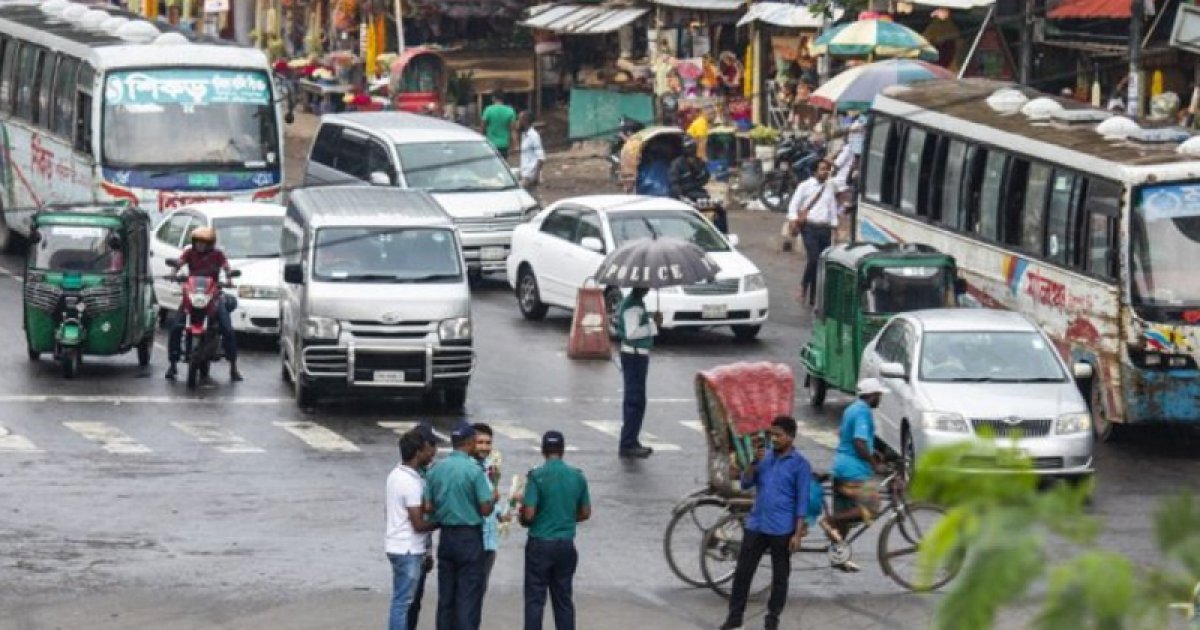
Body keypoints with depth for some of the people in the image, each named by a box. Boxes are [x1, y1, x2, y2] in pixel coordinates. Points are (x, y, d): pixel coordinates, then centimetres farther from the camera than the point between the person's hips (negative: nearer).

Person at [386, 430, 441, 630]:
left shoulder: (396, 474, 10)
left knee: (404, 600, 16)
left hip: (397, 544, 10)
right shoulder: (411, 482, -20)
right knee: (403, 602, -5)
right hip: (408, 549, -10)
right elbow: (419, 524, -21)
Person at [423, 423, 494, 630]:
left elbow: (428, 507, 3)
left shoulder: (436, 470, 2)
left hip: (446, 535, 5)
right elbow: (485, 509, -14)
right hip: (470, 536, -5)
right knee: (469, 595, -2)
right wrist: (493, 499, 6)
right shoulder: (474, 470, -14)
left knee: (445, 595, 11)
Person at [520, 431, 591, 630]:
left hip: (541, 544, -4)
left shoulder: (537, 476, -12)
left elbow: (529, 514, -16)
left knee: (535, 600, 0)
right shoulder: (577, 476, 2)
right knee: (563, 599, 11)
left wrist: (522, 518, 7)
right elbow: (585, 513, 9)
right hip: (566, 544, 4)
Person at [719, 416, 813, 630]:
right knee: (742, 571, 5)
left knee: (780, 575, 6)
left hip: (782, 530, -4)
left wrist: (798, 534, -12)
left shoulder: (799, 464, -7)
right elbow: (745, 484, 6)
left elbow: (802, 502, -8)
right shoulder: (765, 457, 8)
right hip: (756, 525, 4)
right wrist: (755, 462, -11)